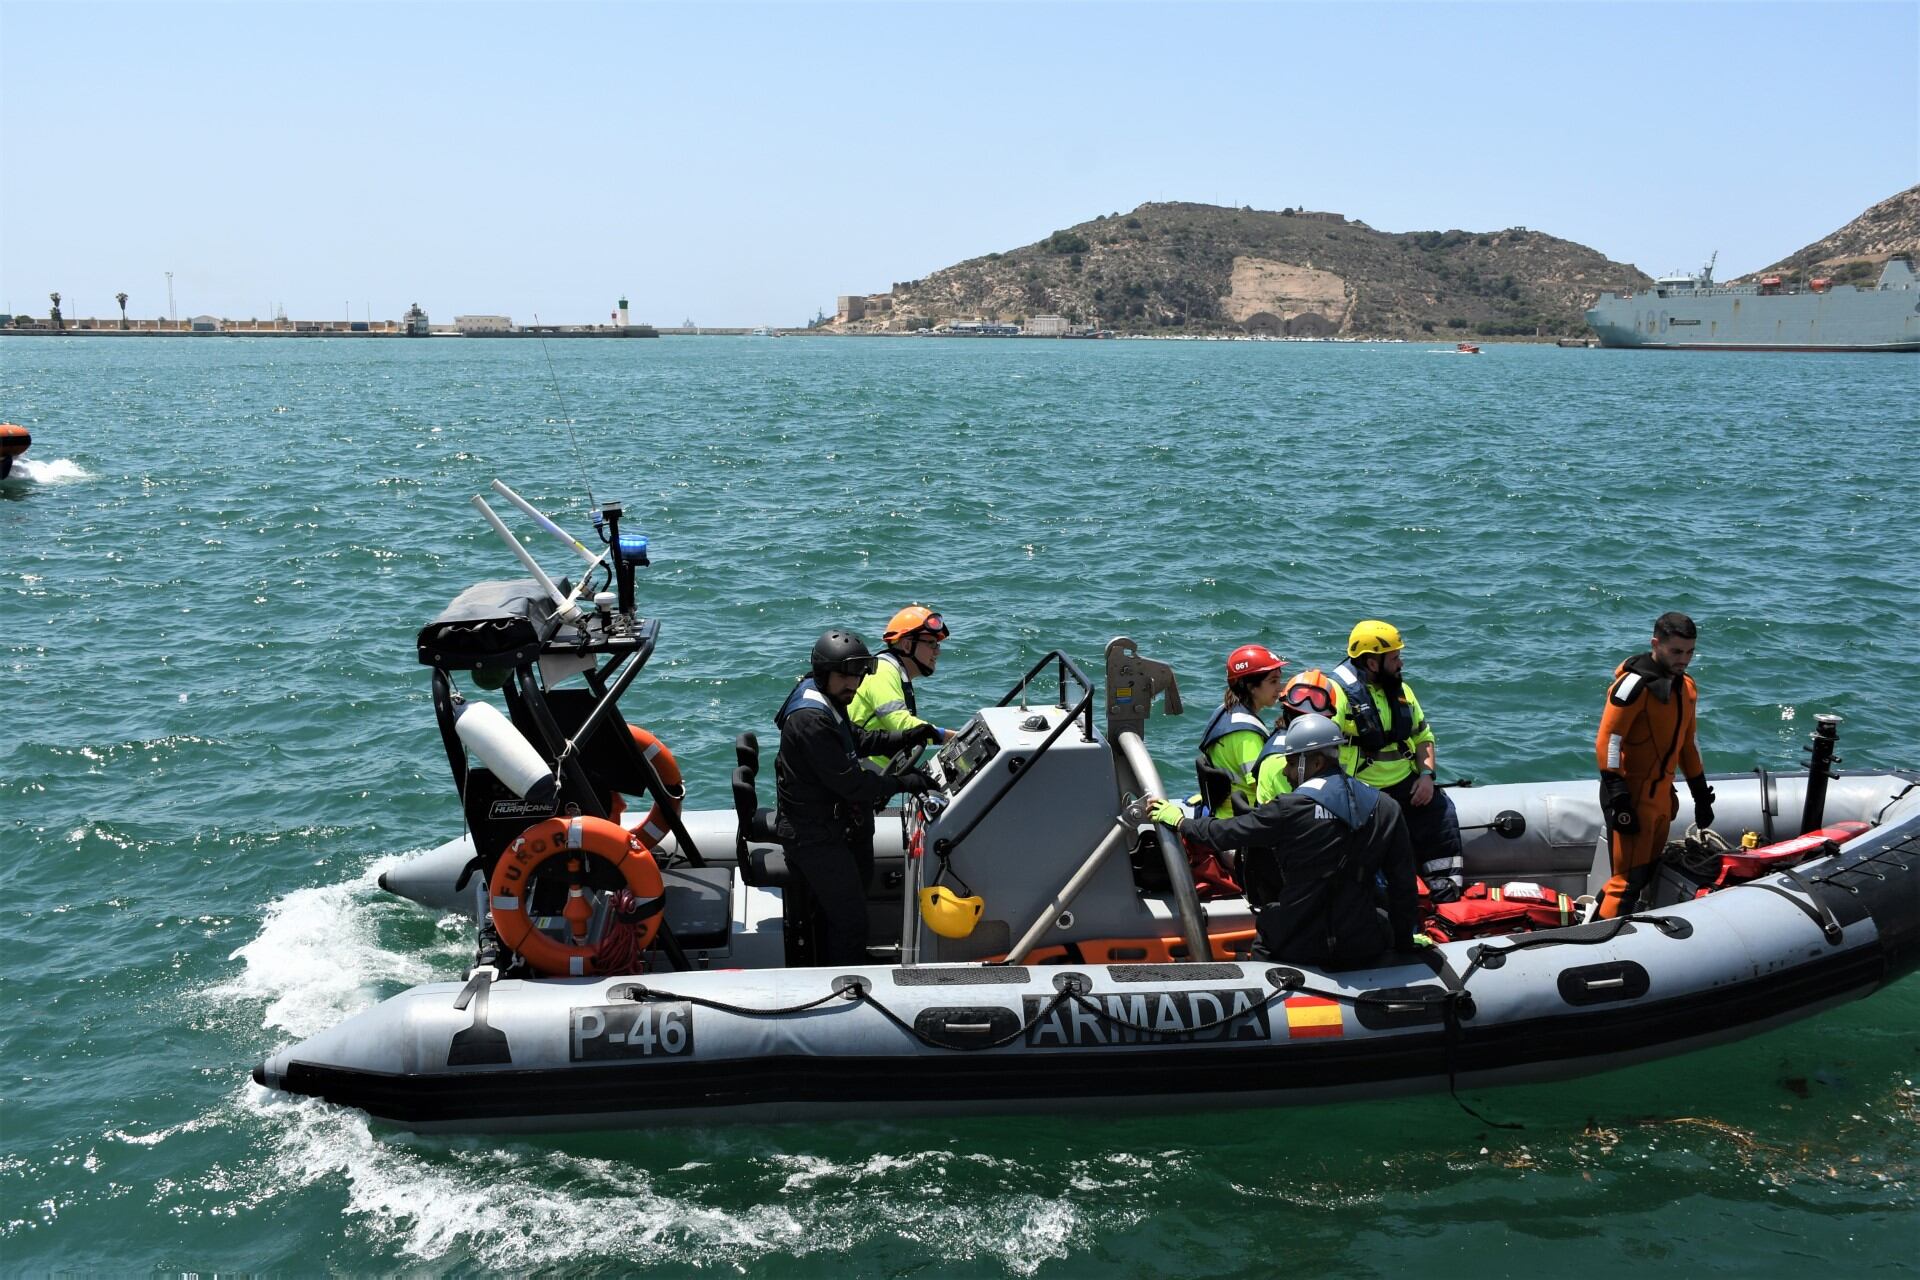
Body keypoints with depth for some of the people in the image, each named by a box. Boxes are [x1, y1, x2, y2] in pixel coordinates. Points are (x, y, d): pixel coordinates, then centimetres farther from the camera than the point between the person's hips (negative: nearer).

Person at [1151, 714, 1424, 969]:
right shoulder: (1386, 808, -4)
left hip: (1297, 949, -4)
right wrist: (1405, 940, 15)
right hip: (1363, 950, 4)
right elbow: (1404, 883, 2)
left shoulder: (1291, 809, -14)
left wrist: (1179, 821, 18)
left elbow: (1225, 832, -1)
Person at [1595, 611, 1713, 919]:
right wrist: (1618, 800, -22)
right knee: (1629, 880, -9)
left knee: (1646, 873, 12)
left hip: (1661, 795, 9)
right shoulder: (1635, 684, -15)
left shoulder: (1686, 688, 12)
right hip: (1632, 796, -9)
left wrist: (1702, 795, 22)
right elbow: (1607, 742, -18)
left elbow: (1687, 744, 23)